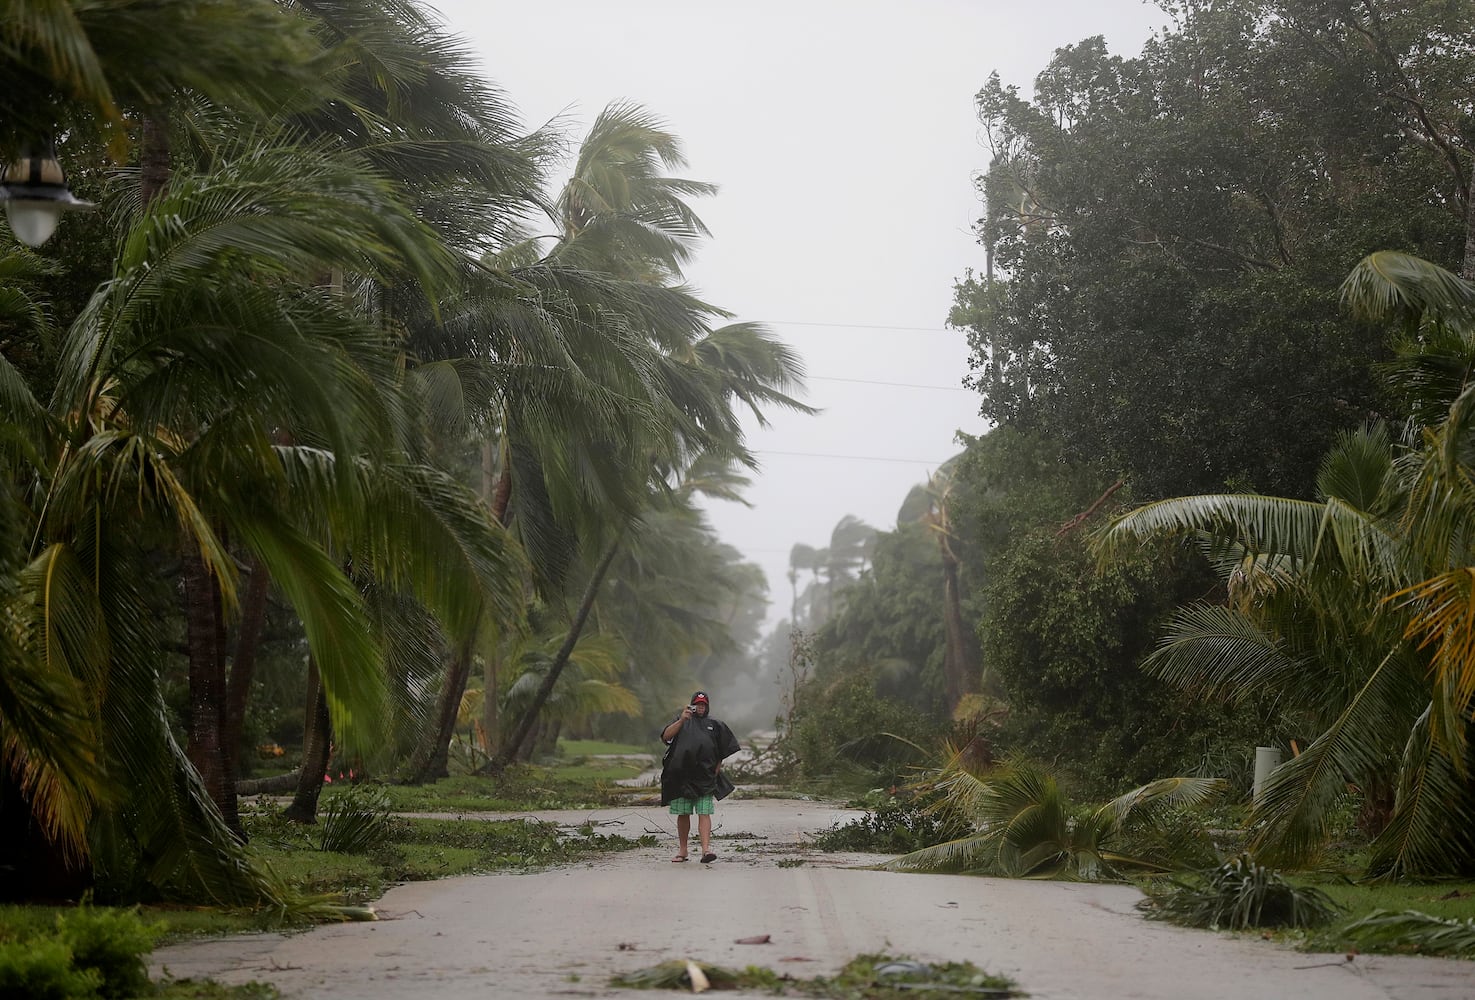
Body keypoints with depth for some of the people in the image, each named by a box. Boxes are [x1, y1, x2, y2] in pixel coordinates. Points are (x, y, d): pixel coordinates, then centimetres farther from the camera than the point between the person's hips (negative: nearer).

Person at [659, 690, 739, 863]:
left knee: (704, 814, -11)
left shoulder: (715, 725, 14)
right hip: (682, 776, 0)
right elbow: (666, 736, -5)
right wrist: (681, 720, -16)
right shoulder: (682, 721, 12)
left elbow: (723, 752, 18)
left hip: (705, 777, 0)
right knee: (682, 814, 4)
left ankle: (706, 849, -21)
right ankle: (683, 850, 15)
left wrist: (716, 771, 7)